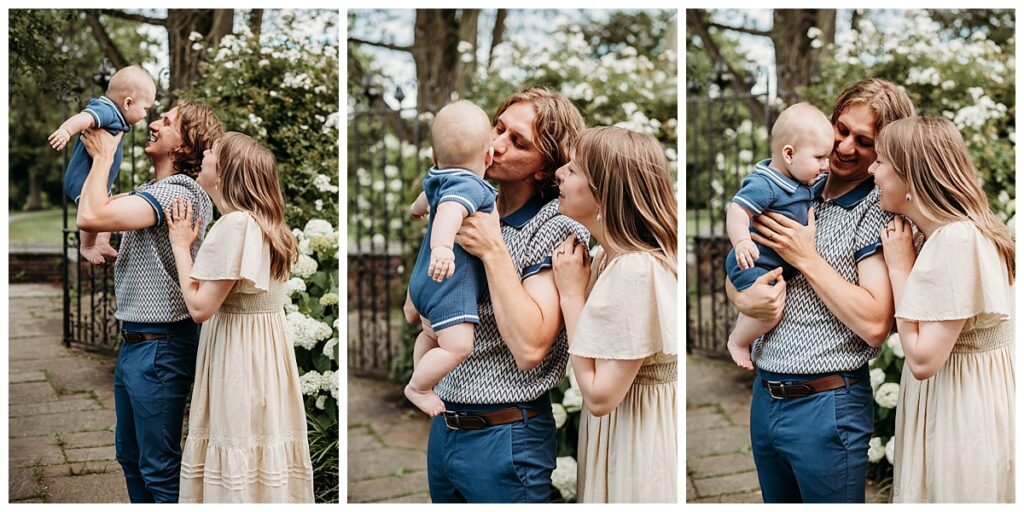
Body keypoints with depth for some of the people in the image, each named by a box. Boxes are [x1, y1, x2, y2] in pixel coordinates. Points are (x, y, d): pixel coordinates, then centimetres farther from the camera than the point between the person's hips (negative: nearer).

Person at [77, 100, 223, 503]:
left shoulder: (175, 192, -20)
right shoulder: (153, 190, 12)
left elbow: (91, 217, -29)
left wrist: (103, 156, -16)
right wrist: (98, 155, 9)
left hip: (159, 346, -10)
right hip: (134, 343, 10)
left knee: (159, 469, 0)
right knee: (130, 456, 21)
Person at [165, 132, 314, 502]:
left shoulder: (235, 224, -18)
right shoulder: (264, 224, 11)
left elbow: (200, 306, -18)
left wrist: (180, 244, -8)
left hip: (238, 355, -9)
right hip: (266, 348, 9)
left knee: (239, 455, -3)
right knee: (263, 442, 11)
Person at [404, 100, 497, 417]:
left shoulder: (440, 179, 10)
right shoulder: (470, 187, -22)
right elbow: (450, 209, -45)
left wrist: (417, 208, 60)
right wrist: (442, 245, -63)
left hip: (425, 281, 11)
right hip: (449, 284, -11)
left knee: (432, 334, 31)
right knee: (457, 345, -16)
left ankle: (420, 375, 49)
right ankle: (417, 388, -1)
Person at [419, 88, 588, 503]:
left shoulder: (556, 228, -14)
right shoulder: (470, 212, 5)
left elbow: (529, 348, -25)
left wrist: (494, 251, -23)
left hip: (504, 438, -6)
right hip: (443, 427, 7)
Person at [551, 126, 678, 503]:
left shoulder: (635, 269, -25)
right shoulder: (611, 256, 4)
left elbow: (599, 396, -24)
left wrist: (571, 294, -18)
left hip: (636, 436, -9)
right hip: (617, 428, 9)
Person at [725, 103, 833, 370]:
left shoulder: (800, 182, 4)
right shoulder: (764, 185, -27)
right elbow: (737, 210, -38)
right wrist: (742, 242, -52)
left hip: (781, 265, 10)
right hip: (754, 264, -10)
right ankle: (737, 342, -1)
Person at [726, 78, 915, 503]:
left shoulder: (879, 213, -11)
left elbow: (874, 324, -20)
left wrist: (807, 259, -17)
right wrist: (743, 300, -10)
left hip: (827, 406, -6)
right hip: (765, 397, 7)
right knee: (777, 502, 20)